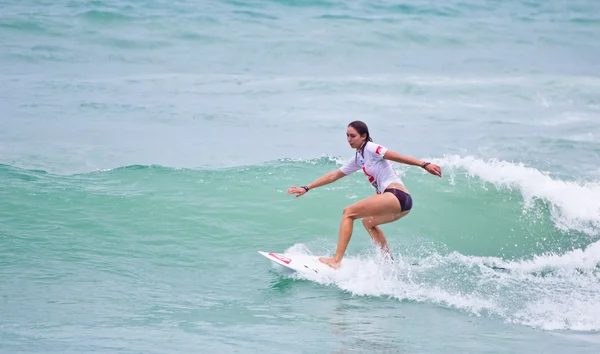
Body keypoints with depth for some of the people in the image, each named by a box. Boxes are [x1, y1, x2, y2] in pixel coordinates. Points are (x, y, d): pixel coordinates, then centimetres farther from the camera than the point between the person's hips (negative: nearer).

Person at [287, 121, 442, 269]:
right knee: (368, 222, 32)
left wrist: (424, 165, -21)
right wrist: (306, 188, 27)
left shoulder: (370, 148, -2)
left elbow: (398, 157, -11)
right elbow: (334, 175, 28)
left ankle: (336, 260, -16)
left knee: (348, 212, -8)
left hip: (396, 196, -10)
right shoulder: (358, 158, 23)